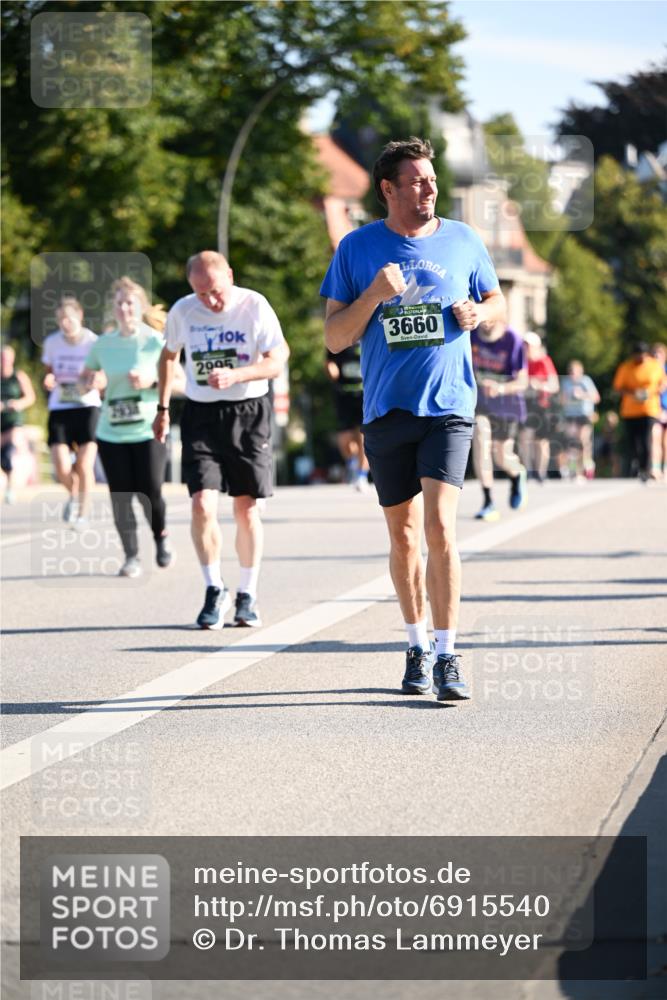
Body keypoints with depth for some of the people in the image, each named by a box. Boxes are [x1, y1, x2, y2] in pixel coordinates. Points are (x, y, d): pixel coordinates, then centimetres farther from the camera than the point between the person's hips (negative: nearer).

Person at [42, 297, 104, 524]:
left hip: (88, 406, -2)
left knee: (84, 466, -12)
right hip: (59, 409, 2)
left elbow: (103, 380, 3)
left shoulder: (94, 342, -6)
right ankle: (73, 495, 25)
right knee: (62, 470, -10)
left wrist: (96, 381, -20)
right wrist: (49, 380, -9)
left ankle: (82, 512, 9)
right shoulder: (51, 343, 1)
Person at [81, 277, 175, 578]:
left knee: (150, 494, -9)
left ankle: (161, 537, 21)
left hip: (149, 431, -3)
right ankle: (131, 557, 10)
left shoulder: (156, 341, -4)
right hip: (111, 433, 3)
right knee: (120, 497, -2)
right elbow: (86, 379, 19)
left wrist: (152, 380, -18)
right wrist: (88, 381, -4)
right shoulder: (103, 344, 5)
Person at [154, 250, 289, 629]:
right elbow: (169, 356, 18)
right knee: (203, 505, -12)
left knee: (247, 509, 2)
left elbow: (277, 360, -12)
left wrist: (235, 376, -27)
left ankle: (248, 595, 17)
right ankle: (215, 590, 4)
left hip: (248, 413, -1)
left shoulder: (255, 306, -9)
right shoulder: (182, 311, -1)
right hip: (201, 414, 1)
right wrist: (163, 407, 18)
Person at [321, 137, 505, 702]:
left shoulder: (463, 241, 5)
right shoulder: (357, 248, 3)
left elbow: (498, 304, 17)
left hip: (448, 407, -1)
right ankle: (417, 646, 25)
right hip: (387, 411, 1)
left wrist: (478, 313, -6)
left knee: (440, 529, -15)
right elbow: (334, 338, 2)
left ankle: (447, 657, -12)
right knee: (403, 536, 10)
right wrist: (373, 295, -14)